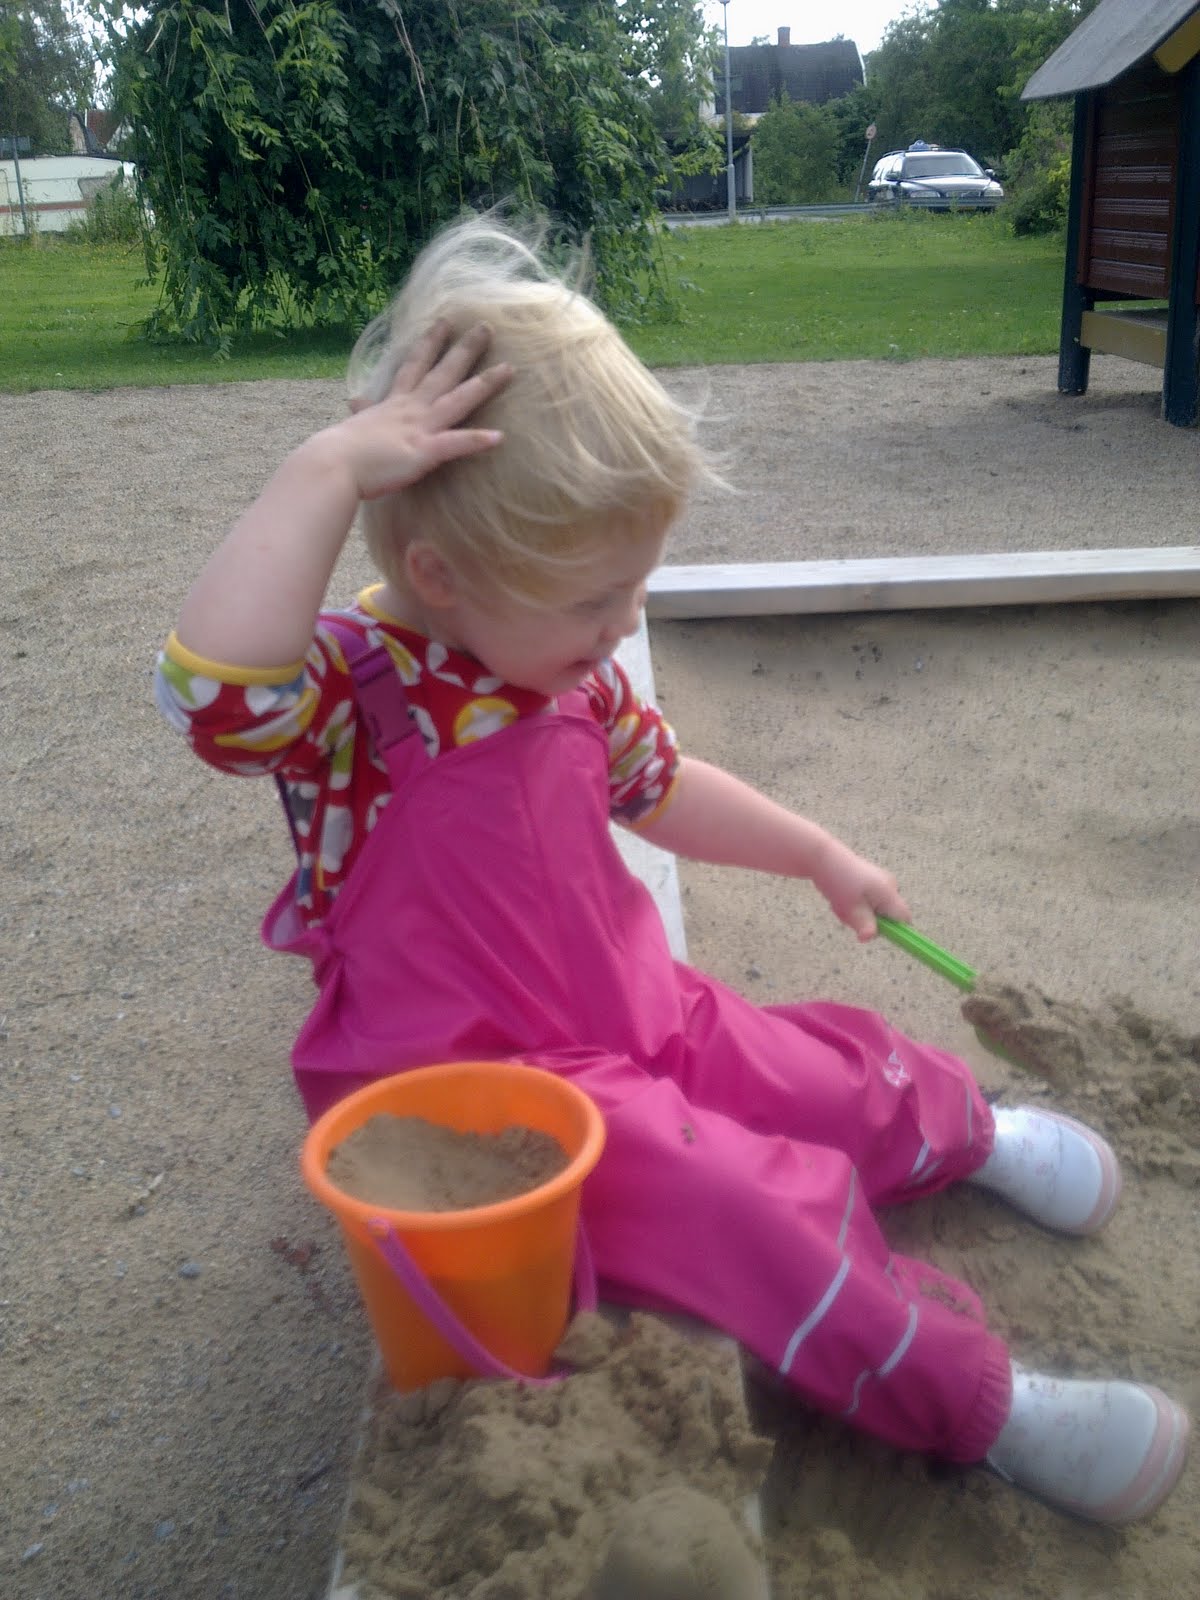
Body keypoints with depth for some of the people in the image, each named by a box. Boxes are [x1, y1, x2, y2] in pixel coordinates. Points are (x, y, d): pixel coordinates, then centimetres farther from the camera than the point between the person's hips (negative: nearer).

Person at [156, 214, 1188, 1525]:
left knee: (837, 1073, 11)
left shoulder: (569, 671, 2)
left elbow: (659, 786, 18)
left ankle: (966, 1133, 42)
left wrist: (817, 854, 21)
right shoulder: (352, 687, -22)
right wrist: (328, 468, -44)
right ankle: (980, 1404, -5)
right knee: (741, 1206, -21)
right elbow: (215, 689, -45)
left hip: (628, 1013, 8)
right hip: (474, 1089, -7)